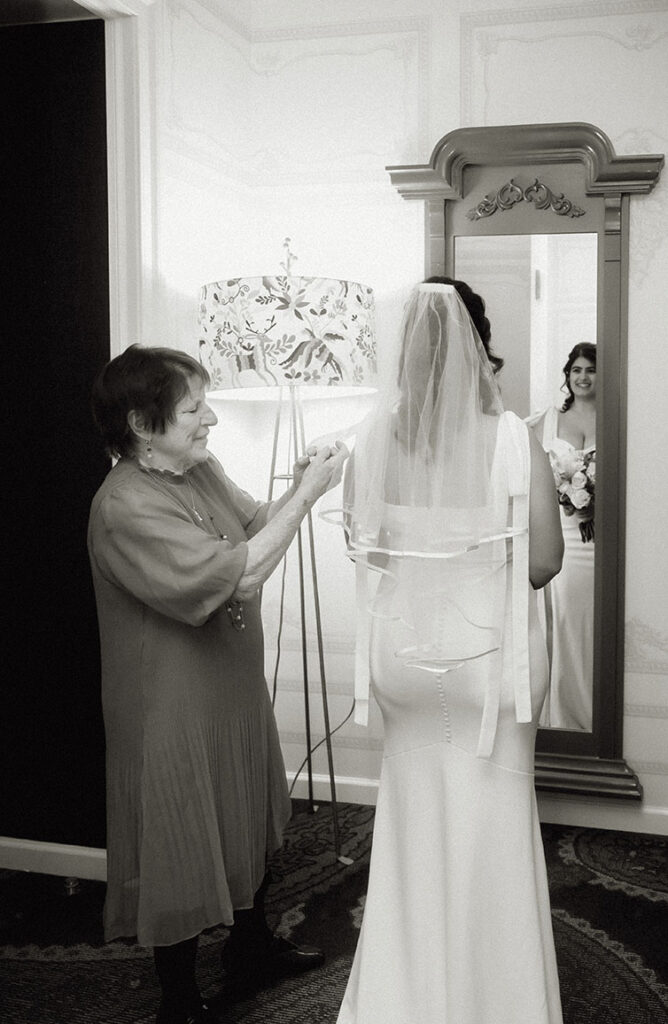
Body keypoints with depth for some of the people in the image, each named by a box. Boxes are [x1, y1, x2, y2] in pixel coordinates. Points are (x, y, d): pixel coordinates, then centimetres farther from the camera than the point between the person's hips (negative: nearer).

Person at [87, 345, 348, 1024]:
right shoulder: (124, 508, -27)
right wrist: (307, 493, -26)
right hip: (174, 707, -9)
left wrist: (300, 485, -11)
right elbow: (239, 576, -32)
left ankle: (252, 949, 48)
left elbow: (256, 527, 6)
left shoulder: (200, 469, 0)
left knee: (246, 822, 24)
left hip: (233, 687, 9)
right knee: (181, 840, 8)